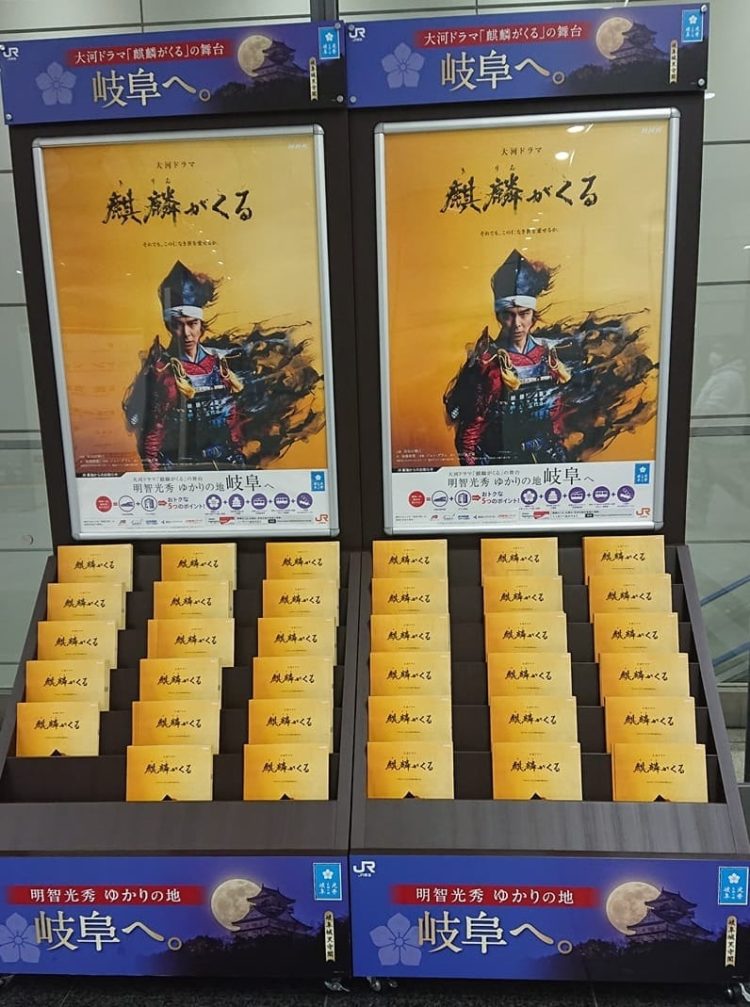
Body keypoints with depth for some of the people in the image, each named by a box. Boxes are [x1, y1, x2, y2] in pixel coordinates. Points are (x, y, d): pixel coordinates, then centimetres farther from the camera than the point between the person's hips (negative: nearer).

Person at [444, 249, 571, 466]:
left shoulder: (547, 356, 4)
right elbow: (469, 430, -11)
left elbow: (556, 417, 13)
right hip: (501, 466, -5)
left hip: (546, 461, 5)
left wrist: (559, 454, 12)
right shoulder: (486, 362, -12)